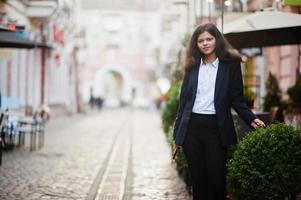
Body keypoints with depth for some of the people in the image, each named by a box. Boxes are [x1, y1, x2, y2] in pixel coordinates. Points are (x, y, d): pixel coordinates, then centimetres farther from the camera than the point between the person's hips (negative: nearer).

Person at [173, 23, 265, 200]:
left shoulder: (230, 64, 2)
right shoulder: (192, 66, 11)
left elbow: (237, 98, 3)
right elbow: (184, 101, 12)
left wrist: (252, 119, -13)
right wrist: (177, 133, 10)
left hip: (216, 127, -3)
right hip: (192, 127, 3)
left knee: (216, 179, -4)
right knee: (197, 179, 7)